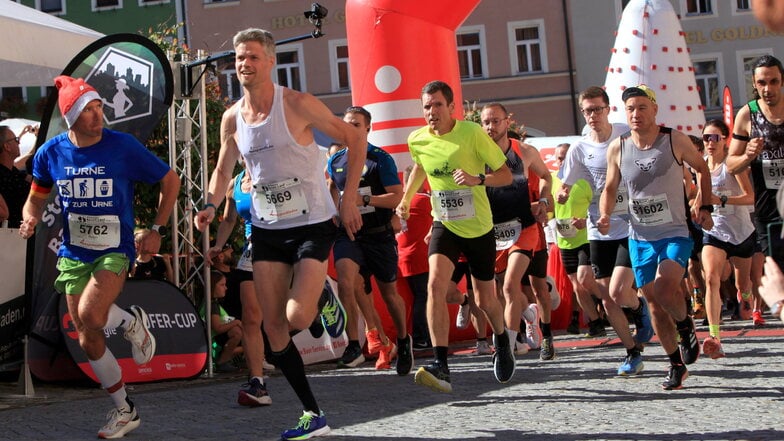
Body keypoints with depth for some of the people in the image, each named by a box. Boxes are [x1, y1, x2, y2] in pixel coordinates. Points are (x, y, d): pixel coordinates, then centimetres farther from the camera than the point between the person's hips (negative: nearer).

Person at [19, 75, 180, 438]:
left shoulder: (123, 146, -11)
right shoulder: (50, 153, -2)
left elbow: (170, 181, 0)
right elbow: (37, 197, 13)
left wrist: (156, 231, -3)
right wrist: (31, 218, -9)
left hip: (115, 250, -4)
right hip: (73, 254, 4)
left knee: (90, 316, -29)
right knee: (89, 342, 5)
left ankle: (133, 321, 5)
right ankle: (125, 411, 23)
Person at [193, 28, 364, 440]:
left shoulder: (297, 104, -14)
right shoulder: (231, 118, 2)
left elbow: (354, 139, -7)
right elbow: (223, 170, 17)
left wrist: (349, 198, -12)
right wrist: (211, 205, -3)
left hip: (312, 225, -5)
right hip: (266, 230, 5)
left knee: (297, 317, -21)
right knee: (273, 326, 2)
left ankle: (323, 297, 17)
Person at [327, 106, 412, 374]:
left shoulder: (380, 159, -8)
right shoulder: (335, 161, 6)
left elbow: (398, 198, -14)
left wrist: (364, 199, -23)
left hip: (379, 234, -2)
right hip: (348, 234, 2)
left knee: (389, 293, 11)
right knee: (345, 282, -24)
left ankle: (403, 341, 35)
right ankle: (353, 343, -19)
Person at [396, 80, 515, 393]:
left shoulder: (473, 133, -16)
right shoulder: (417, 140, -4)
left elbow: (506, 175, -13)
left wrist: (478, 179, -30)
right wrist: (406, 199, 16)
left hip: (479, 228, -2)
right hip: (444, 226, 2)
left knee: (485, 300, 10)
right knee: (435, 284, -24)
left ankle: (501, 341, 46)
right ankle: (441, 367, -27)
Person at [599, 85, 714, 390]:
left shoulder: (675, 141, -7)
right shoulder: (617, 148, -1)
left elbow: (702, 168, 10)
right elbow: (610, 188, 11)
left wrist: (705, 207, 3)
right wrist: (605, 216, -8)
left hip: (675, 234, -3)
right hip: (640, 239, 3)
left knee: (664, 287, -27)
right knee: (654, 305, 6)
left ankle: (686, 325, 6)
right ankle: (676, 365, 22)